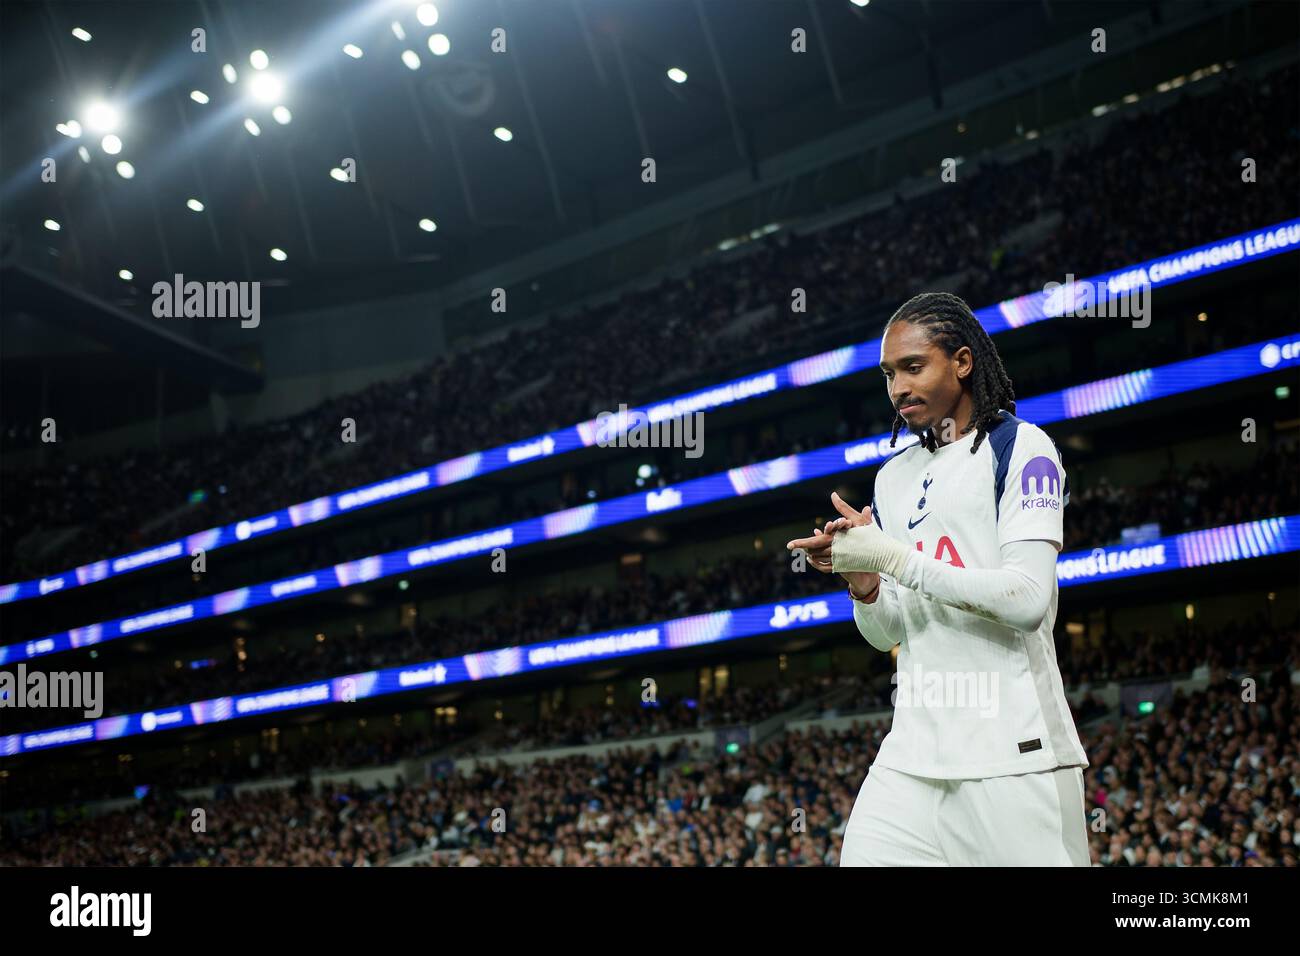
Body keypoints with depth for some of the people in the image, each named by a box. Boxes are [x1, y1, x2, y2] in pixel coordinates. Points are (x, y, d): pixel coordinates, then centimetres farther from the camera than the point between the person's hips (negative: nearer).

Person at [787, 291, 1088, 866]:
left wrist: (889, 556, -14)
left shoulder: (1020, 447, -1)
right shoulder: (893, 477, 18)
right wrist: (861, 578, -3)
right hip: (913, 752, 6)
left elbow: (1028, 599, -14)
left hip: (1013, 752, -5)